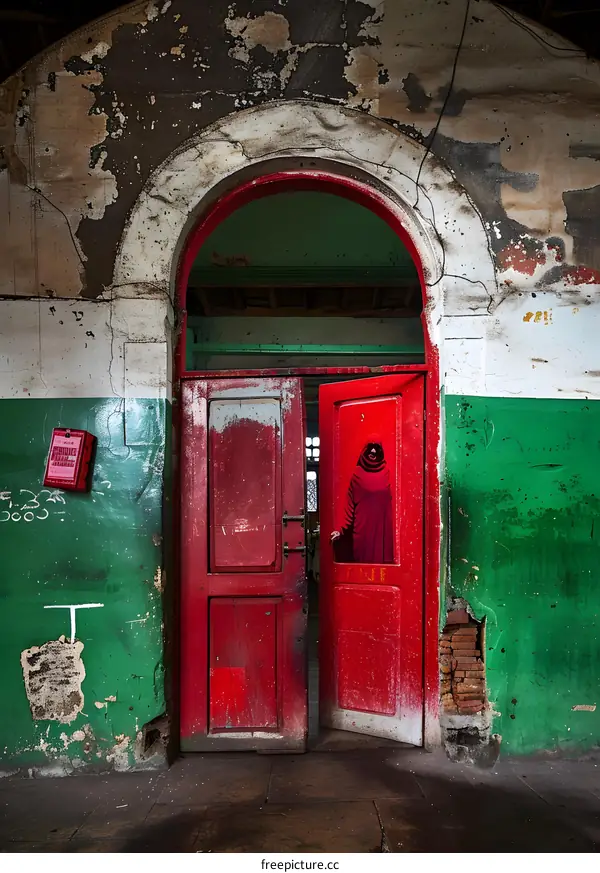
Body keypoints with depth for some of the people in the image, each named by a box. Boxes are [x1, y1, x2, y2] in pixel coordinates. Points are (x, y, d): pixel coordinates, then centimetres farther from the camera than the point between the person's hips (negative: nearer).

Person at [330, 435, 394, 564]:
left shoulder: (386, 472, 6)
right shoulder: (358, 474, 1)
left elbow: (390, 502, 8)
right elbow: (350, 505, 1)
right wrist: (342, 529, -5)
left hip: (381, 527, 2)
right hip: (362, 528, -2)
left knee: (380, 559, 2)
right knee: (362, 560, 1)